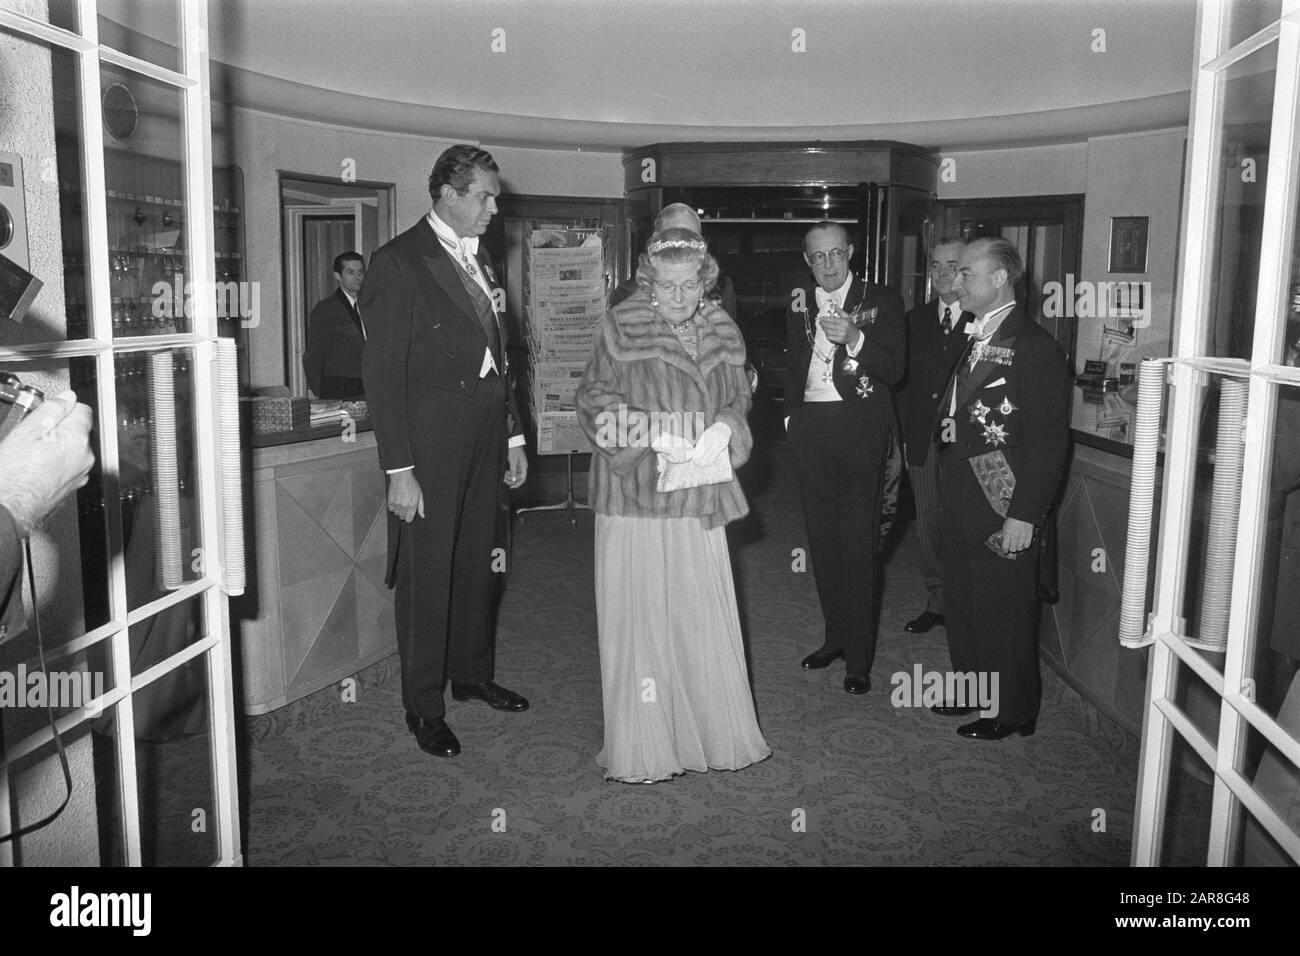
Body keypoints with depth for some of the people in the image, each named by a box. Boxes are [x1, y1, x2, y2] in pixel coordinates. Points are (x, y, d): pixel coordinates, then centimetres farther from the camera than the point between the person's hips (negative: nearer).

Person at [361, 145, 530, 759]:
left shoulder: (478, 262, 15)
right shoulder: (398, 262, -9)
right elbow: (382, 372, -13)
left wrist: (513, 435, 15)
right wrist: (399, 470, -17)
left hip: (483, 436, 7)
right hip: (430, 439, -7)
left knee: (476, 562, 16)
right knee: (426, 574, 2)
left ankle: (472, 674, 33)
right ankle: (423, 708, 15)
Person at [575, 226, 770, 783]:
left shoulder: (722, 330, 8)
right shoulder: (622, 327, -5)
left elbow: (737, 397, 15)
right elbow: (595, 400, -5)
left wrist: (724, 427, -8)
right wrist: (651, 434, -19)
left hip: (700, 497, 4)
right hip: (635, 492, -4)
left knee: (705, 614, 9)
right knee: (639, 616, 1)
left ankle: (712, 734, 25)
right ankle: (640, 747, 13)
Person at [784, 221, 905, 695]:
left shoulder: (882, 300, 1)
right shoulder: (799, 306, 14)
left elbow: (894, 368, -9)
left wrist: (856, 339, -24)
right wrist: (791, 414, 12)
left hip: (860, 429, -4)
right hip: (810, 429, 5)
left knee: (860, 544, -6)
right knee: (823, 540, 11)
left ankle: (858, 657, 1)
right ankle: (836, 636, 25)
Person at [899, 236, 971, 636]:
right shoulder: (915, 320, 12)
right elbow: (904, 382, 11)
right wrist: (905, 437, 6)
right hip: (922, 442, 5)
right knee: (928, 525, 12)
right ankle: (936, 602, 25)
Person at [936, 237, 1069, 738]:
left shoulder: (1034, 346, -14)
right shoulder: (972, 340, 13)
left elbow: (1048, 441, -17)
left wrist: (1024, 515, -20)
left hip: (1004, 507, -8)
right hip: (961, 500, 8)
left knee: (1004, 610, 5)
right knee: (961, 601, 18)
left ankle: (1013, 711, 22)